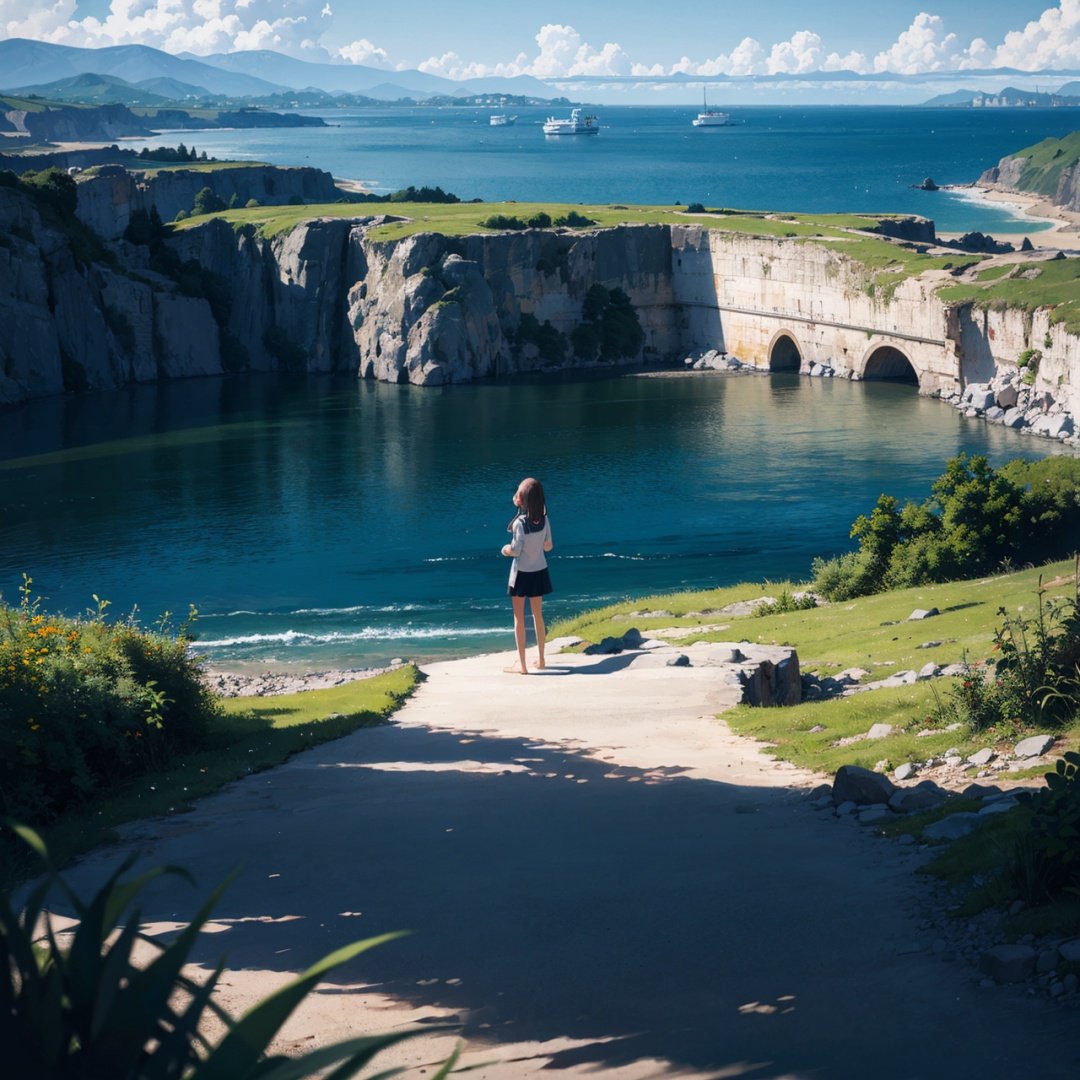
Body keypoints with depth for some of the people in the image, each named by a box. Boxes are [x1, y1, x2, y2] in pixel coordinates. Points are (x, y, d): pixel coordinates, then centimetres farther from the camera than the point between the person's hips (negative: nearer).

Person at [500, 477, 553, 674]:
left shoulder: (520, 522, -22)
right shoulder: (544, 520, -5)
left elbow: (515, 550, -21)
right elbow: (548, 546, 2)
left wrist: (505, 550, -1)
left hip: (522, 573, -5)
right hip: (539, 571, 5)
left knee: (519, 617, 3)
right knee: (538, 615, 18)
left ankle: (521, 664, 4)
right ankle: (540, 658, 26)